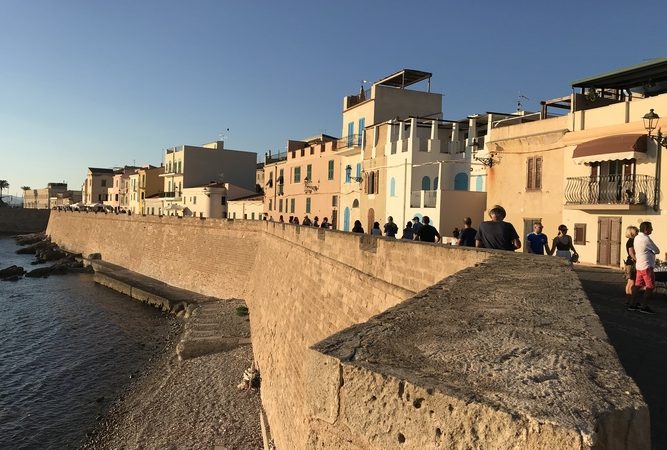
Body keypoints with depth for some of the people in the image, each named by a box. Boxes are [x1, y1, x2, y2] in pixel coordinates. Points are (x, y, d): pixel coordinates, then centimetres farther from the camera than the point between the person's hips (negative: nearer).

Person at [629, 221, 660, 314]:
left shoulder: (637, 238, 11)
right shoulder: (646, 238, -16)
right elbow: (657, 251, -8)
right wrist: (652, 250, 11)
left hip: (639, 265, 9)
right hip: (647, 266, -9)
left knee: (638, 285, 12)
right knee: (650, 286, -1)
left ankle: (632, 304, 14)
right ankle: (644, 307, 1)